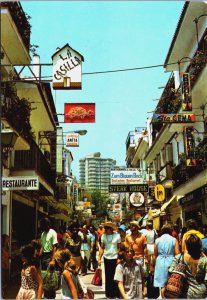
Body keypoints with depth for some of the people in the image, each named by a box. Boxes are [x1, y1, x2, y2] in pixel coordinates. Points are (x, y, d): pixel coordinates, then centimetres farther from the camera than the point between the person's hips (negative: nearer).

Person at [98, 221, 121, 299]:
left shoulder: (117, 235, -7)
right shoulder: (103, 236, 0)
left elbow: (119, 248, -3)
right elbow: (102, 248, 4)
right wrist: (99, 258, -2)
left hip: (115, 258, -3)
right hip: (106, 258, 3)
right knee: (108, 276, 11)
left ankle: (116, 294, 15)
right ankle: (109, 294, 23)